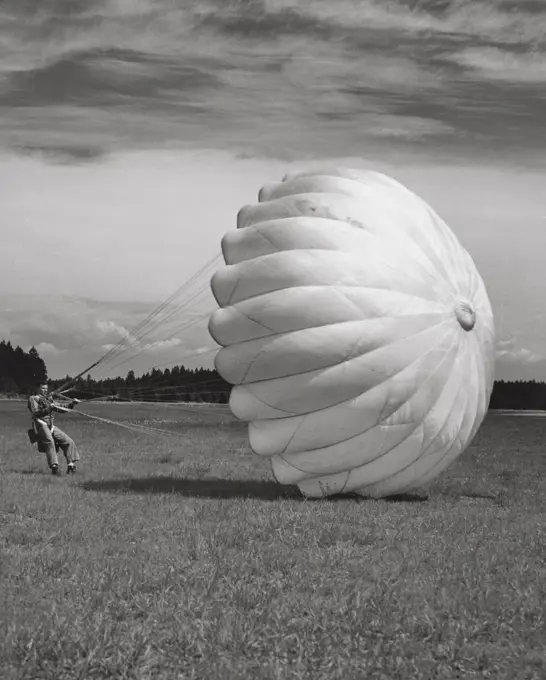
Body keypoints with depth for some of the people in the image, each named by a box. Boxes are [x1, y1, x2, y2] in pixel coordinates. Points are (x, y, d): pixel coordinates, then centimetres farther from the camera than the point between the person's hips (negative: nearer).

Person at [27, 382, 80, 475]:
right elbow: (35, 413, -10)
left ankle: (71, 466, 3)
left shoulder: (49, 400, 25)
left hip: (51, 426, 7)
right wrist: (48, 409, -22)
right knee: (49, 441, -31)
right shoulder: (33, 399, 5)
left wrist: (71, 403, 12)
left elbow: (61, 409, 27)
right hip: (40, 424, -7)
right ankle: (54, 466, -38)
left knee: (68, 441, -2)